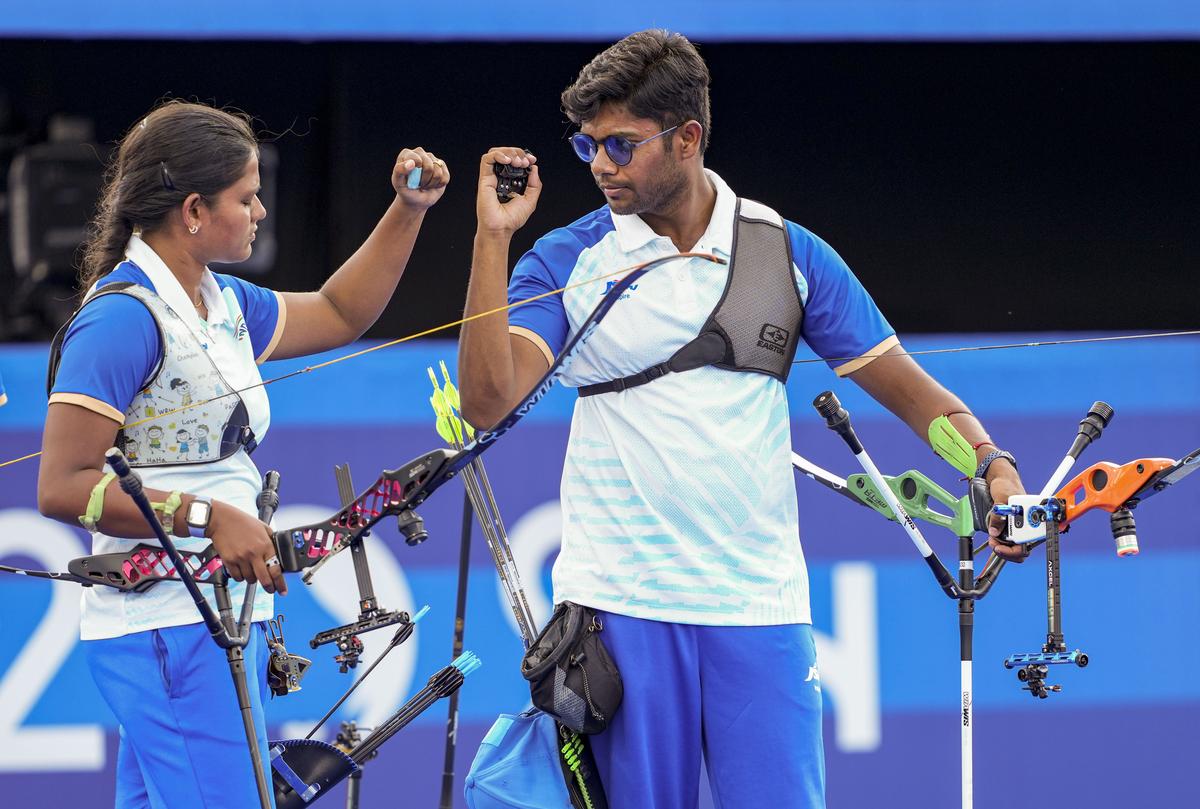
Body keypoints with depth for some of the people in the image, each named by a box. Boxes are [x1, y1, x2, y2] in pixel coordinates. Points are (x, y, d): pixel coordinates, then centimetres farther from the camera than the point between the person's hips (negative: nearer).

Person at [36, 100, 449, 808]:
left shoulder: (224, 304, 16)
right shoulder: (123, 318, -13)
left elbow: (338, 315, 33)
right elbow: (63, 487, -18)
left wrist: (408, 211, 24)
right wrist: (209, 518, -21)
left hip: (220, 621, 9)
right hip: (167, 631, -9)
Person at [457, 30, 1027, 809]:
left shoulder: (789, 253, 6)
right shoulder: (566, 261, 3)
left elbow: (907, 387, 9)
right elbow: (489, 400, -11)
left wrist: (993, 465, -9)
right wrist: (493, 238, -14)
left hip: (760, 606, 0)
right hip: (620, 607, 0)